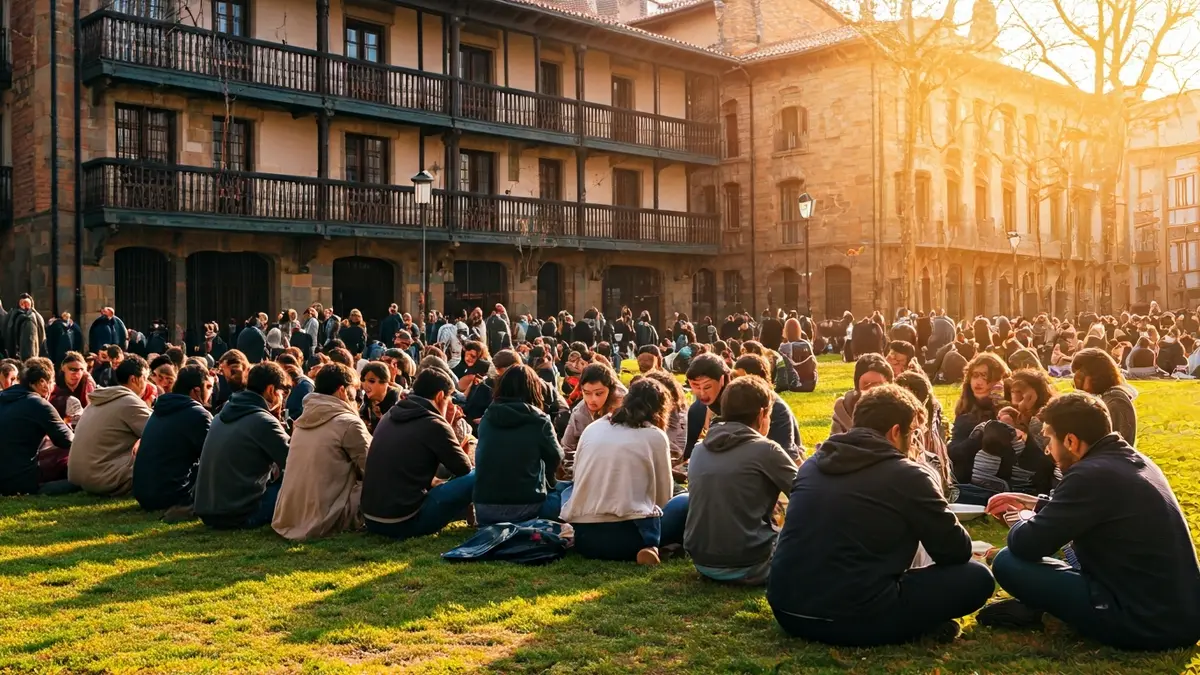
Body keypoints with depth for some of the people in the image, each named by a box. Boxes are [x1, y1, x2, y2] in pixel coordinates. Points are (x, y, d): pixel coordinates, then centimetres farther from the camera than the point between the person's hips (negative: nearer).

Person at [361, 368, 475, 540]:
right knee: (474, 478, -2)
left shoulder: (391, 415, 11)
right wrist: (461, 450, 23)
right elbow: (464, 470, 2)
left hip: (371, 518, 8)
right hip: (403, 522, -8)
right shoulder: (433, 424, -11)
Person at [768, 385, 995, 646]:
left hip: (786, 610, 7)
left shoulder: (812, 464, 12)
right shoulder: (907, 475, -5)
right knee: (977, 577, 7)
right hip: (856, 620, -6)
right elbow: (958, 552, 3)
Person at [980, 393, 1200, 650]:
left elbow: (1025, 546, -19)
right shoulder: (1133, 460, 8)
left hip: (1145, 621, -9)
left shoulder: (1092, 474, -20)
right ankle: (1033, 608, 16)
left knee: (1008, 563, -11)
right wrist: (1034, 504, 27)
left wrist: (1022, 521, 4)